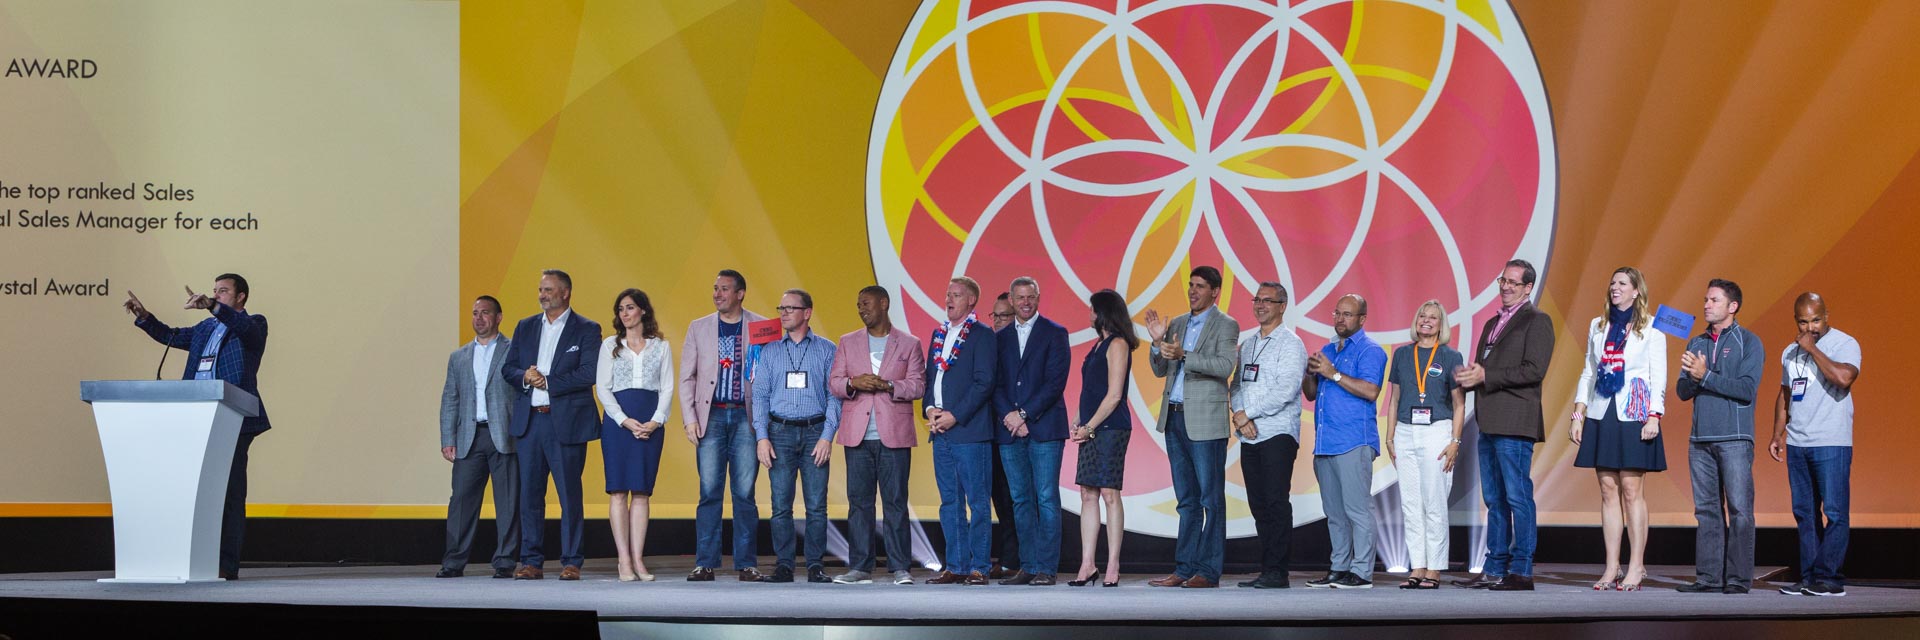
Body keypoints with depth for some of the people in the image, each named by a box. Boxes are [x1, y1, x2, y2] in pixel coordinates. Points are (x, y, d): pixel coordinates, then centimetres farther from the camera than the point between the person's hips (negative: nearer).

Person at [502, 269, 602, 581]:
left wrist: (547, 382, -11)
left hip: (566, 422, -4)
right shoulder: (525, 327, 15)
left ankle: (571, 562, 3)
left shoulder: (586, 330, 0)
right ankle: (531, 561, 9)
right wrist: (525, 377, -9)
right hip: (528, 421, 5)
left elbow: (588, 374, -11)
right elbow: (508, 368, 12)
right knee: (530, 494, 5)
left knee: (570, 495, -2)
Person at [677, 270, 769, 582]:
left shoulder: (762, 327, 5)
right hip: (711, 417, 1)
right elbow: (687, 377, 10)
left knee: (745, 494, -1)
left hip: (747, 417, -1)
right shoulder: (698, 328, 11)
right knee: (709, 492, -1)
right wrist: (690, 419, 0)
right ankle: (705, 564, 2)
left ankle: (747, 564, 4)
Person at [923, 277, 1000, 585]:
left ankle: (978, 567, -2)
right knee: (950, 502, 9)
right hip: (941, 431, 7)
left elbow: (984, 383, -11)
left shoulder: (982, 335, -4)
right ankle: (955, 566, 13)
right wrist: (930, 409, 0)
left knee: (977, 502, -4)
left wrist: (955, 416, -14)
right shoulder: (939, 334, 17)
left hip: (969, 430, -7)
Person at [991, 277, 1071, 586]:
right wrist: (1008, 415, -7)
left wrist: (1024, 414, -12)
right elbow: (996, 383, 9)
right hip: (1010, 431, 4)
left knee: (1047, 499, -6)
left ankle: (1046, 568, -6)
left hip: (1044, 428, -4)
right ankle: (1028, 566, 10)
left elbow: (1056, 381, -7)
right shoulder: (1000, 337, 15)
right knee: (1021, 501, 6)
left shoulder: (1054, 333, 2)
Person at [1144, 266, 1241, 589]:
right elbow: (1160, 371, 16)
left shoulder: (1225, 325, -2)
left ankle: (1208, 571, -3)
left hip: (1205, 421, -7)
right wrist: (1158, 342, -2)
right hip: (1174, 418, 7)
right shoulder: (1177, 325, 16)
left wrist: (1183, 355, -25)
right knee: (1187, 500, 10)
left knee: (1211, 499, -4)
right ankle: (1184, 568, 11)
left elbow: (1225, 366, -17)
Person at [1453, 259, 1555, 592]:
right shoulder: (1492, 324, 22)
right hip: (1489, 424, 9)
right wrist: (1468, 376, 3)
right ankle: (1494, 570, 15)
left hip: (1514, 425, -9)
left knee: (1518, 497, -7)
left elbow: (1534, 370, -15)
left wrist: (1485, 376, -15)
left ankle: (1521, 571, -5)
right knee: (1495, 500, 11)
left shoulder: (1537, 321, -4)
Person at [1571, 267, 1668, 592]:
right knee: (1608, 492, 4)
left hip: (1633, 415, -4)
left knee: (1632, 491, -6)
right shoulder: (1598, 326, 14)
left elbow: (1659, 375, -3)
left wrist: (1654, 417, -12)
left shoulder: (1651, 327, 1)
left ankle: (1636, 567, -2)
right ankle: (1611, 568, 6)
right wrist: (1578, 414, 9)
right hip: (1601, 415, 5)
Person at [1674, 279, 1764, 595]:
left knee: (1739, 509, -7)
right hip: (1700, 439, 5)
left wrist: (1706, 376, -12)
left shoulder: (1749, 342, 0)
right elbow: (1682, 391, 11)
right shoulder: (1697, 343, 16)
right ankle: (1708, 577, 7)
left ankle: (1739, 578, -5)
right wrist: (1693, 376, -11)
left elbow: (1748, 389, -12)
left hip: (1735, 439, -5)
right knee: (1706, 509, 5)